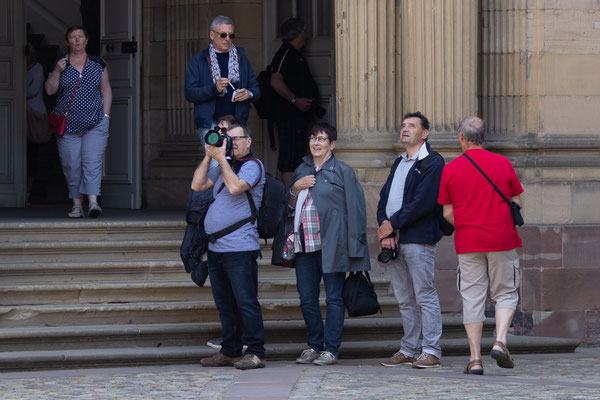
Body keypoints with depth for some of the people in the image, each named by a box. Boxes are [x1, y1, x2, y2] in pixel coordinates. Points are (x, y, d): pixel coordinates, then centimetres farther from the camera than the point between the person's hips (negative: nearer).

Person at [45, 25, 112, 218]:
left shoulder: (97, 64, 8)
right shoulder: (60, 64, 7)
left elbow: (106, 90, 11)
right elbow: (50, 90, 5)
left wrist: (106, 115, 2)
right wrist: (57, 72, -10)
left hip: (95, 123, -1)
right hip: (68, 126, 1)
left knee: (92, 162, -13)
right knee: (72, 166, 0)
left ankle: (93, 202, -20)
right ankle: (77, 205, 7)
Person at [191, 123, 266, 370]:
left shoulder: (253, 166, -4)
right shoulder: (224, 167, 20)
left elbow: (235, 187, -21)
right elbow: (197, 185, 14)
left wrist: (221, 158, -12)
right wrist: (209, 156, 7)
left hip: (240, 248, -8)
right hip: (216, 248, 8)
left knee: (245, 302, -9)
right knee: (225, 304, 11)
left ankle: (255, 353, -8)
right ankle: (230, 352, 17)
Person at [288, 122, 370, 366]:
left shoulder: (342, 172, 0)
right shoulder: (302, 171, 17)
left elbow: (354, 207, -4)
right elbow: (290, 207, 23)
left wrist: (354, 243, -11)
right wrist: (296, 189, 2)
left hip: (331, 245, -6)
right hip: (305, 245, 6)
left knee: (333, 298, -2)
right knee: (307, 299, 6)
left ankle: (331, 349, 1)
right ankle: (315, 346, 18)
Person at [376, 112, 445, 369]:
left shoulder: (432, 163, -5)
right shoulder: (399, 164, 21)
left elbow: (423, 203, -15)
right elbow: (384, 199, 15)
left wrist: (393, 224, -12)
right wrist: (384, 230, -2)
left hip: (419, 239, -8)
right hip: (394, 241, 8)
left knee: (425, 296, -6)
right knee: (405, 300, 11)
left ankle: (431, 351, -4)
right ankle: (409, 350, 15)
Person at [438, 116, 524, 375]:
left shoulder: (450, 169, -1)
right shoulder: (503, 164, 0)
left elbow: (448, 213, 1)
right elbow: (516, 203, 5)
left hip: (467, 243, 0)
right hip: (502, 241, 0)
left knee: (472, 298, 4)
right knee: (506, 293, 11)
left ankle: (475, 359, 1)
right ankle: (500, 341, -11)